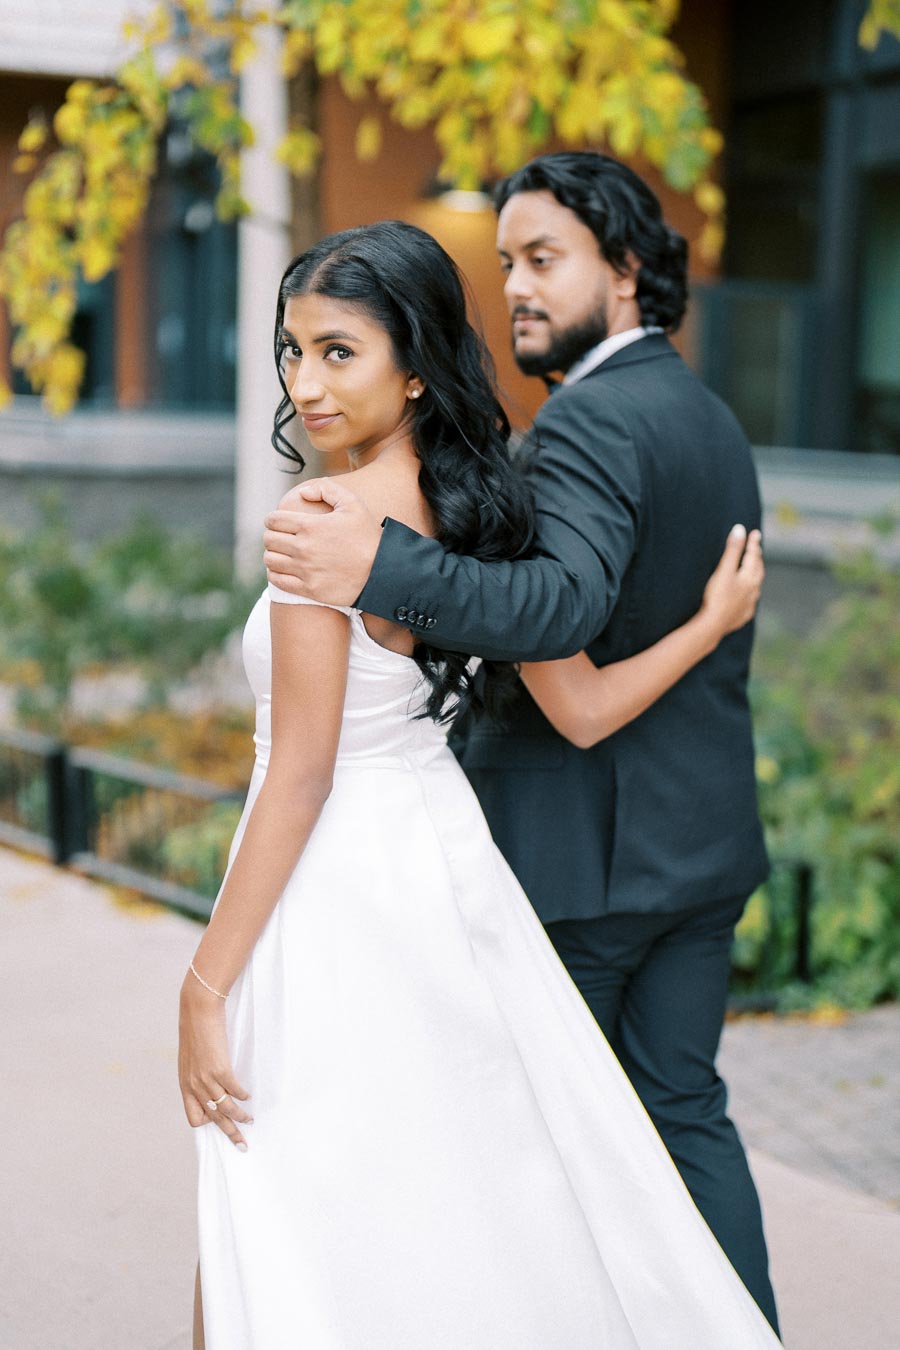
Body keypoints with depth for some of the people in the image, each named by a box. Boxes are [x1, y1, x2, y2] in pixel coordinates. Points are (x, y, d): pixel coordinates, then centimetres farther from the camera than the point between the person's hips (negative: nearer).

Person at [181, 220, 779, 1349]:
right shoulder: (476, 509, 3)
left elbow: (301, 775, -18)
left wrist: (206, 988, -13)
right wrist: (711, 622, 18)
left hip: (338, 892, -8)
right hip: (449, 862, 8)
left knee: (300, 1252, 6)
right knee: (485, 1205, 21)